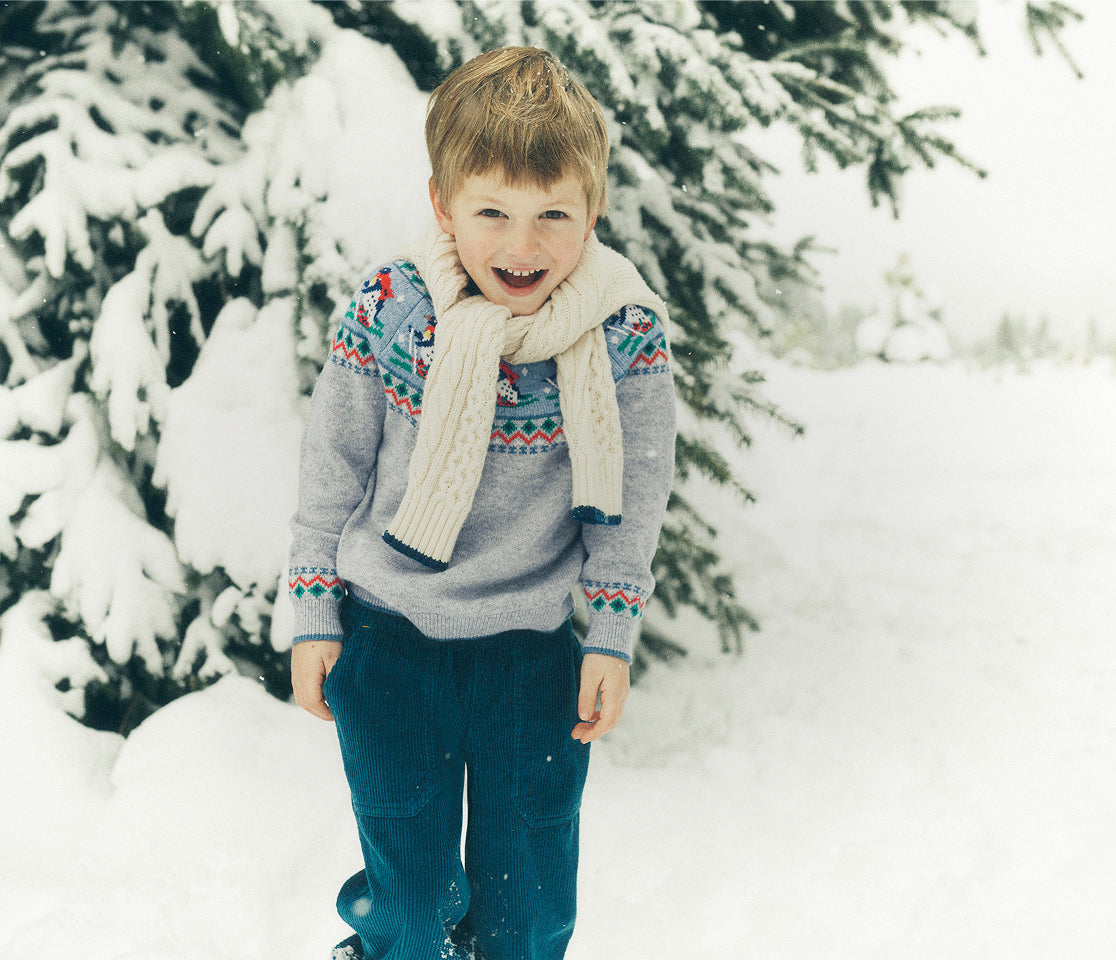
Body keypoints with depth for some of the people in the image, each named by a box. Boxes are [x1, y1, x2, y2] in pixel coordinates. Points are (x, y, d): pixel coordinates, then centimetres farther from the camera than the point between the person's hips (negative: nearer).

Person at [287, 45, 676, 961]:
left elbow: (634, 496, -2)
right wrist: (314, 618, 1)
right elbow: (331, 468, -3)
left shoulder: (628, 329, -14)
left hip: (532, 643, 0)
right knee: (408, 874, 16)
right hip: (385, 629, 0)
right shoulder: (388, 307, -14)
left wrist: (614, 638, -3)